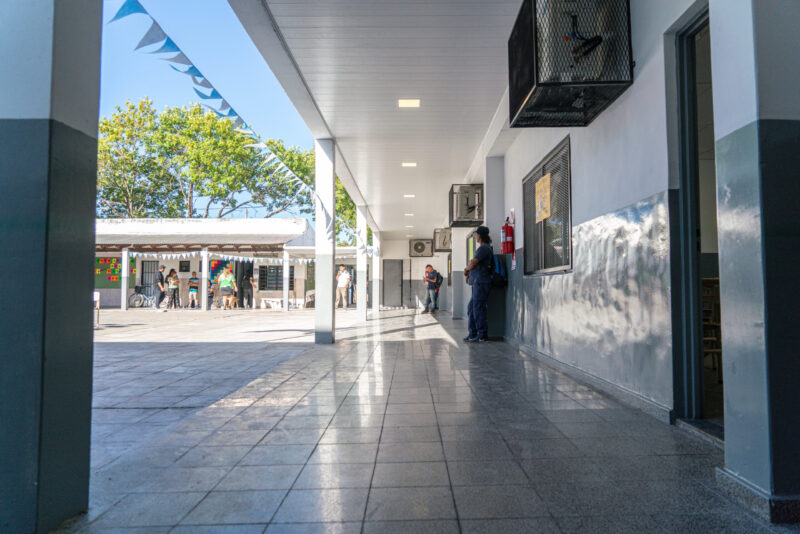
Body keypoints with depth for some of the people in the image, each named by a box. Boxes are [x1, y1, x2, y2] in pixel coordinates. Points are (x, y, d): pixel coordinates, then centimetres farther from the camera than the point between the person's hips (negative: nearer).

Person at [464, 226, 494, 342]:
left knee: (478, 308, -7)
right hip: (477, 282, 10)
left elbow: (473, 264, -15)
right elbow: (473, 263, 25)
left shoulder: (484, 248, -12)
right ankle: (473, 333, 17)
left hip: (481, 282, -10)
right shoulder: (483, 248, 21)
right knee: (471, 308, 12)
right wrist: (469, 272, 7)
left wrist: (467, 269, 5)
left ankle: (482, 335, -1)